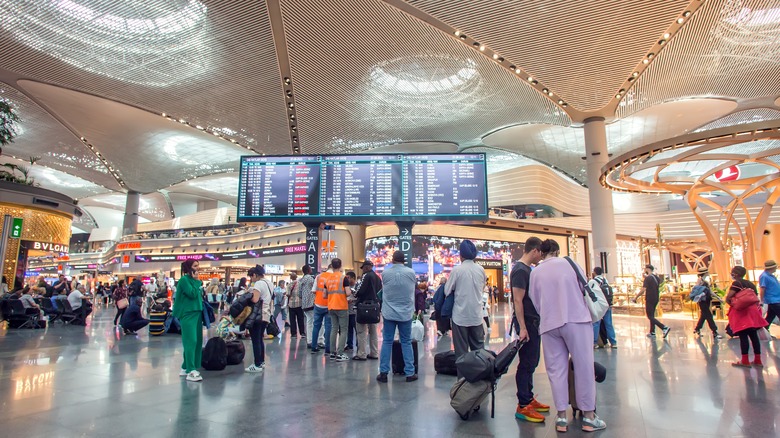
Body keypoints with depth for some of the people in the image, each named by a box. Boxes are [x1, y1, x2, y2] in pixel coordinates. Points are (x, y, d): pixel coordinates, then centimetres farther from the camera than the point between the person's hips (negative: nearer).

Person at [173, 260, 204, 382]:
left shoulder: (193, 279, 14)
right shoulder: (184, 279, -9)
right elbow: (192, 294, -18)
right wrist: (196, 281, -11)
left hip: (197, 313, 9)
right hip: (188, 314, -9)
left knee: (197, 341, 8)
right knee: (191, 341, -12)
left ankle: (185, 368, 18)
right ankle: (191, 371, -12)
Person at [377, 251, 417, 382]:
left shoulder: (385, 273, -6)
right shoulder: (411, 272, -6)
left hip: (389, 313, 0)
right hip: (405, 313, 0)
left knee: (387, 342, 7)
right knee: (406, 342, 8)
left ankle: (383, 373, 8)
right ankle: (410, 373, 11)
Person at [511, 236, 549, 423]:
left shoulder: (527, 269, 14)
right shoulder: (520, 270, -17)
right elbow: (517, 300, -21)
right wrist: (522, 328, -23)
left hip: (533, 321, 10)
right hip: (527, 323, -10)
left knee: (531, 362, 16)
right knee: (526, 364, -3)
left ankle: (529, 398, 27)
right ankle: (522, 407, 5)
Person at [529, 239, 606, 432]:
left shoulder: (535, 272, 6)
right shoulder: (569, 263, 2)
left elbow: (534, 301, 10)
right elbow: (585, 288, 9)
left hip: (549, 324, 2)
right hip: (576, 319, -2)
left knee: (556, 369, 8)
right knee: (583, 366, 6)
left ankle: (561, 416, 11)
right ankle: (588, 416, 13)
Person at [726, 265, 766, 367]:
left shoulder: (737, 283, -9)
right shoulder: (751, 284, 15)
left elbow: (728, 298, -18)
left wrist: (733, 304, -1)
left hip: (741, 312, -8)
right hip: (752, 311, 8)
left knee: (743, 336, -5)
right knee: (754, 336, 12)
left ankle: (745, 361, -3)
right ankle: (758, 360, 16)